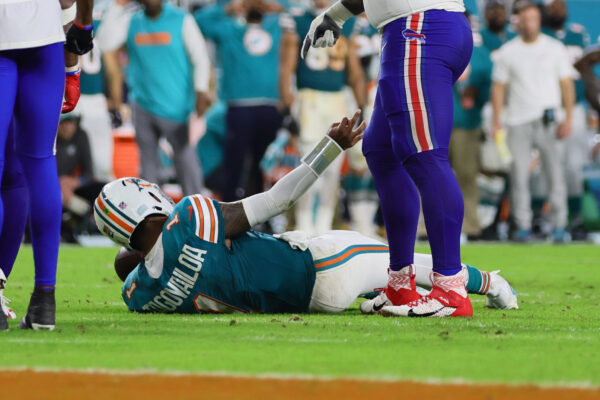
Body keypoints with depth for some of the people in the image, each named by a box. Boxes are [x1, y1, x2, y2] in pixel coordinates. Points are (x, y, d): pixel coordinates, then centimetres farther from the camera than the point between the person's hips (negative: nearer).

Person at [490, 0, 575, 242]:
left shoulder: (555, 49, 8)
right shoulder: (507, 53, 7)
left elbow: (566, 84, 7)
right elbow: (499, 87, 8)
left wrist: (568, 118, -4)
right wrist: (496, 123, 0)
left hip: (549, 122, 0)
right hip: (518, 123, 0)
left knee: (555, 174, -6)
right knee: (519, 175, -2)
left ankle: (559, 227, -3)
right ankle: (522, 227, 4)